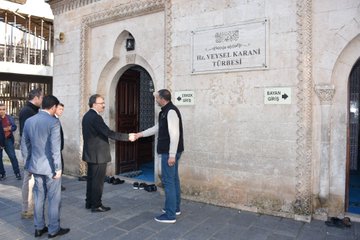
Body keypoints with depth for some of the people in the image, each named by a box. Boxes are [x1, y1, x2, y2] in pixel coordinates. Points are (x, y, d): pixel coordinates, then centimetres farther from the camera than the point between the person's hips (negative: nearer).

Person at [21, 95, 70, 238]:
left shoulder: (29, 121, 4)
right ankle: (54, 229, 16)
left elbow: (24, 146, 11)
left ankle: (39, 228, 27)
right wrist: (58, 168, -13)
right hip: (50, 167, -7)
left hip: (35, 166, 7)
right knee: (54, 198, 6)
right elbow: (55, 148, -19)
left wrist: (28, 164, 20)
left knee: (39, 197, 16)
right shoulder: (53, 122, -17)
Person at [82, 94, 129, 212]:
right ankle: (96, 205, 11)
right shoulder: (95, 117, -21)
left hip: (90, 153, 10)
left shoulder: (87, 116, 10)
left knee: (91, 179, 17)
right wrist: (128, 137, -22)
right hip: (98, 155, -10)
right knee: (98, 180, 1)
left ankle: (89, 202, 27)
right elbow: (109, 133, -26)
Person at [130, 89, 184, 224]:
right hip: (170, 152, 10)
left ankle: (170, 215, 4)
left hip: (170, 152, -10)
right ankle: (175, 208, 29)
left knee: (168, 181, -5)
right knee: (173, 179, 16)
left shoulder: (171, 112, -19)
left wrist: (171, 155, -24)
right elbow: (157, 128, 24)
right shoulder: (166, 111, 14)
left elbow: (174, 135, -24)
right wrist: (139, 135, 25)